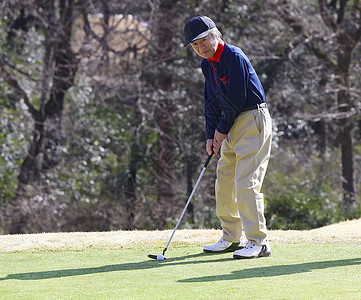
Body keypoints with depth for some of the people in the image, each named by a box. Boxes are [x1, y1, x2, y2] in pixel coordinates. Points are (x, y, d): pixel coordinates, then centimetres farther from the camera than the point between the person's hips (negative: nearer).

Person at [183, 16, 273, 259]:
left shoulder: (234, 57, -16)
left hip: (253, 121, -10)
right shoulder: (207, 65, 11)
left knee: (246, 183, -15)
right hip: (232, 125, 10)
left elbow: (236, 99, -19)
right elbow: (212, 102, 13)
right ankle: (233, 238, 23)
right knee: (224, 182, 12)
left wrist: (222, 130, -9)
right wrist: (211, 135, 2)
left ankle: (258, 242, -13)